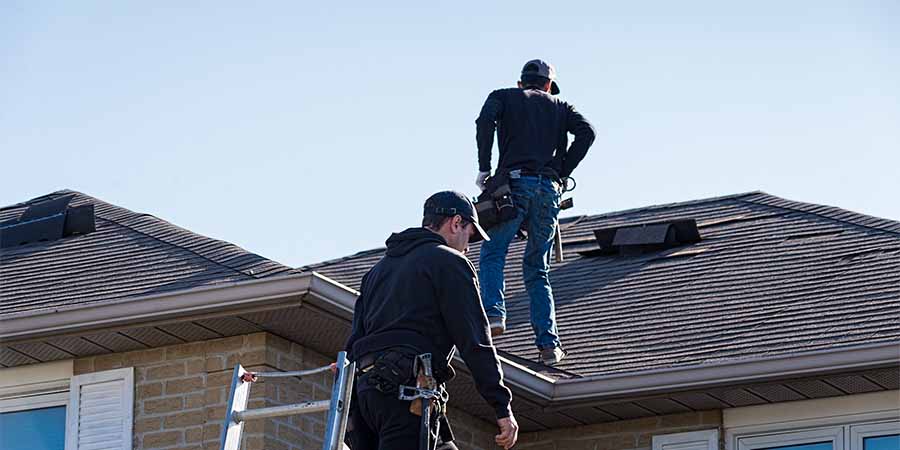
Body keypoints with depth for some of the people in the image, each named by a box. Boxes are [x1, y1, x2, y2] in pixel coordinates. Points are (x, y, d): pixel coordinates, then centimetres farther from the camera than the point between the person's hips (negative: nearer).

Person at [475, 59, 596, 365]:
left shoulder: (503, 97, 17)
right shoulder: (559, 105, 23)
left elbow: (485, 121, -5)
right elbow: (586, 132, 5)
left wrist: (484, 169, -1)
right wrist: (563, 173, 7)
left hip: (514, 182, -2)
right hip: (549, 189, 2)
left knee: (492, 255, 7)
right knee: (537, 269, 9)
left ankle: (493, 314, -19)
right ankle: (549, 344, -2)